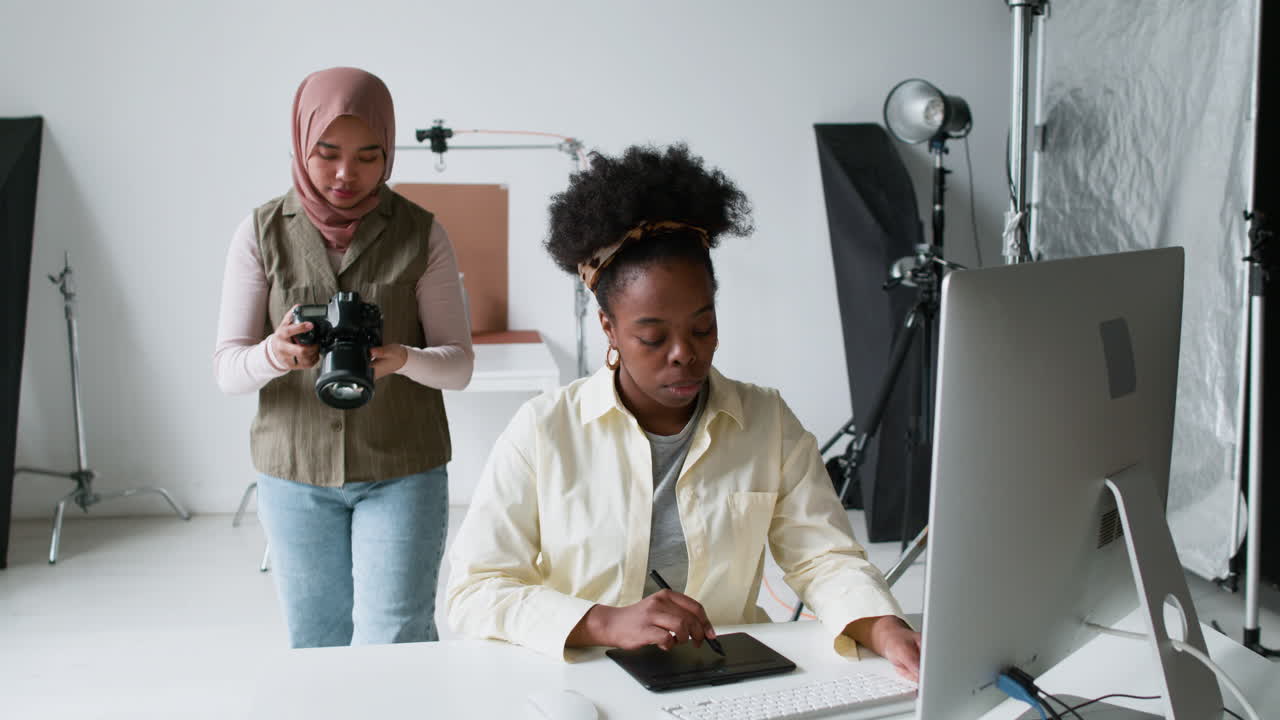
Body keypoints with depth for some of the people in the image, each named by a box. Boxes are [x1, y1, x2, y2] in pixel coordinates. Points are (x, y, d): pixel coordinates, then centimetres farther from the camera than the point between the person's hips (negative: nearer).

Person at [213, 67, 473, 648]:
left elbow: (459, 363, -4)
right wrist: (274, 354, -27)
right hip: (295, 472, 2)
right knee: (315, 645, 13)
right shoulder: (262, 233, -1)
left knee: (394, 645, -6)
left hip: (402, 469, -1)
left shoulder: (420, 234, -3)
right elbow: (227, 369, -4)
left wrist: (403, 359, -26)